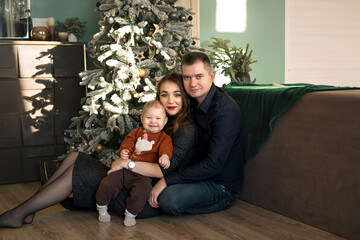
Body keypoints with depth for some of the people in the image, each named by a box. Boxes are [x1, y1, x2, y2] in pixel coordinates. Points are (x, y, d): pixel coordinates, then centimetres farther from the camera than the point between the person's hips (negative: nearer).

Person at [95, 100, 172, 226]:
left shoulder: (164, 138, 9)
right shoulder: (136, 132, 18)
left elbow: (166, 148, -10)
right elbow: (127, 143, 11)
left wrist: (165, 156, -34)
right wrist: (123, 151, -14)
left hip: (143, 174, -3)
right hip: (125, 168, 3)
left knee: (141, 192, -31)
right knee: (107, 184, -12)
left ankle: (130, 214, -3)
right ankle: (102, 208, 15)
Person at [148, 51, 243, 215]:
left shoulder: (225, 111, -24)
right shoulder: (193, 102, 3)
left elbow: (213, 164, -28)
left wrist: (167, 181, -26)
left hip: (221, 184, -7)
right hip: (198, 174, 7)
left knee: (169, 199, -28)